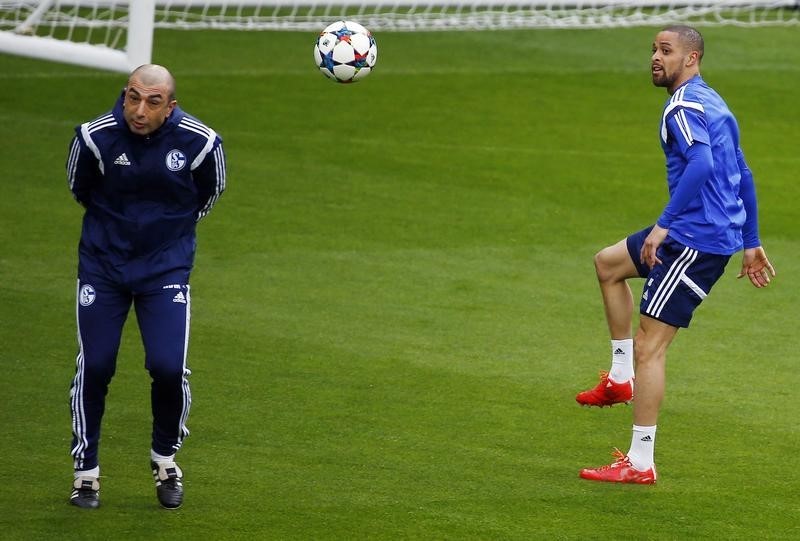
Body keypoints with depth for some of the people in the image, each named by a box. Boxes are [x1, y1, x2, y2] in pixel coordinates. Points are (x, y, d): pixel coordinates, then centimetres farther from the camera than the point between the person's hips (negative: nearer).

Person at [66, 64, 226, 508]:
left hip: (166, 267, 0)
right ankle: (86, 470, 14)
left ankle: (165, 458, 15)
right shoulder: (95, 137, -18)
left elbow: (209, 192, 7)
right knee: (94, 367, -4)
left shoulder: (199, 142, -16)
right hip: (102, 265, 0)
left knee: (168, 367, -13)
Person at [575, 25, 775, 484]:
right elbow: (743, 175, 22)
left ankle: (640, 463, -7)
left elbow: (701, 164, -30)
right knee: (608, 263, 28)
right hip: (723, 233, 11)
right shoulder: (712, 104, 18)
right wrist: (751, 244, 25)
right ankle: (622, 377, 26)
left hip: (697, 239, -11)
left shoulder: (685, 105, -13)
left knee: (649, 346, -8)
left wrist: (663, 224, -29)